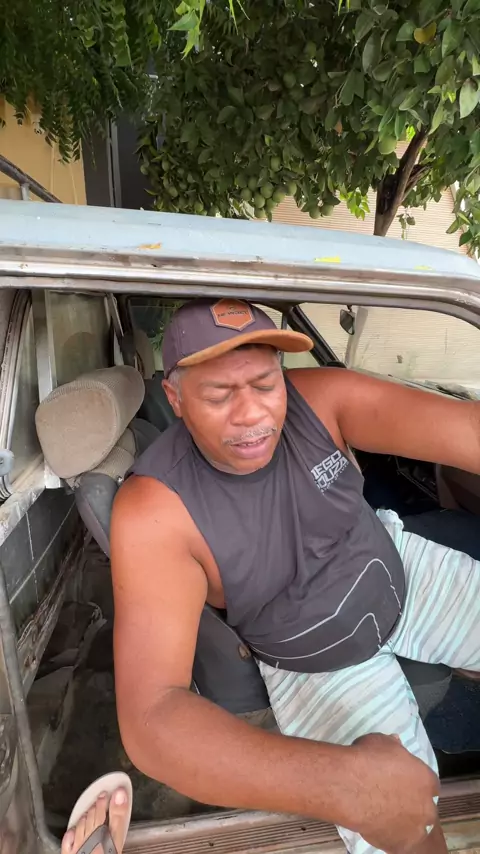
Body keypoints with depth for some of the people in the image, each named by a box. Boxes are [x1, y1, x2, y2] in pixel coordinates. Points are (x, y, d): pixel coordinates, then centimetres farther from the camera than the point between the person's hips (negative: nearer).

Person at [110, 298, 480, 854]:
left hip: (398, 568, 3)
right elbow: (150, 718, -37)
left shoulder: (317, 398, -23)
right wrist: (347, 783, -49)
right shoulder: (153, 510, -31)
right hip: (316, 665, -2)